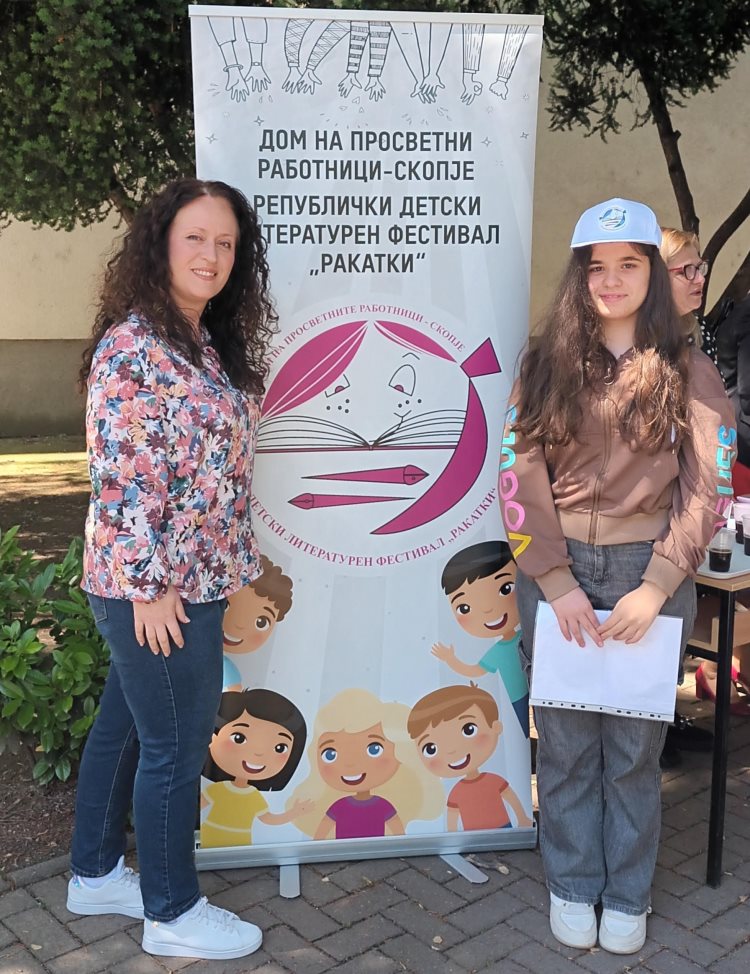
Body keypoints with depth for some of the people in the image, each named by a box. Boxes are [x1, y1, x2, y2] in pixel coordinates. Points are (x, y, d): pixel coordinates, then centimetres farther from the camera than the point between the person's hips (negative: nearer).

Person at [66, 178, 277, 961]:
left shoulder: (209, 344, 10)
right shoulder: (132, 346, -18)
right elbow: (119, 477, -21)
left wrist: (230, 564, 17)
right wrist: (149, 585, -19)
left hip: (194, 577, 9)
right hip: (155, 586, -9)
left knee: (125, 725, 20)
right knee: (175, 744, 4)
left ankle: (94, 874, 38)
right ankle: (172, 912, 24)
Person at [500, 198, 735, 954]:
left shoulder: (689, 374, 2)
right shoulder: (546, 364, 3)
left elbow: (706, 492, -3)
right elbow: (520, 479, -3)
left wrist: (655, 587, -12)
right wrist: (557, 582, -10)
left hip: (649, 573, 0)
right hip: (555, 571, 1)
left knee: (633, 744, 8)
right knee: (565, 741, 9)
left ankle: (627, 896, 27)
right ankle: (571, 885, 28)